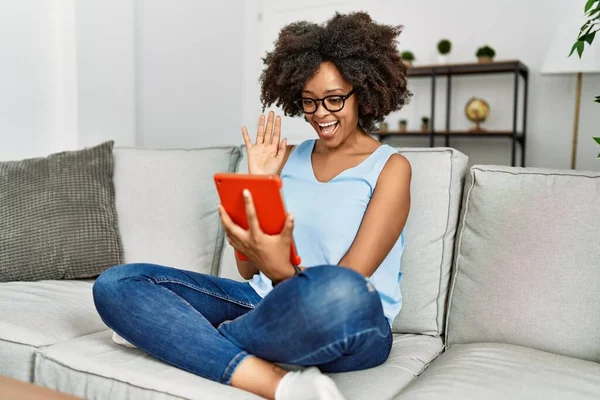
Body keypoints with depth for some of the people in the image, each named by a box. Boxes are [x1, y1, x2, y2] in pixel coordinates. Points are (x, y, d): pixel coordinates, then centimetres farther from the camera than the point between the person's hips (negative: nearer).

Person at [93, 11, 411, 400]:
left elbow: (342, 287, -12)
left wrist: (282, 271, -31)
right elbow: (249, 271, 10)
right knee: (116, 283, -10)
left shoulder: (390, 167, 1)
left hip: (349, 325, -4)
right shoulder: (287, 157, 15)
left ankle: (193, 338, -14)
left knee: (340, 292, -42)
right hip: (266, 301, 5)